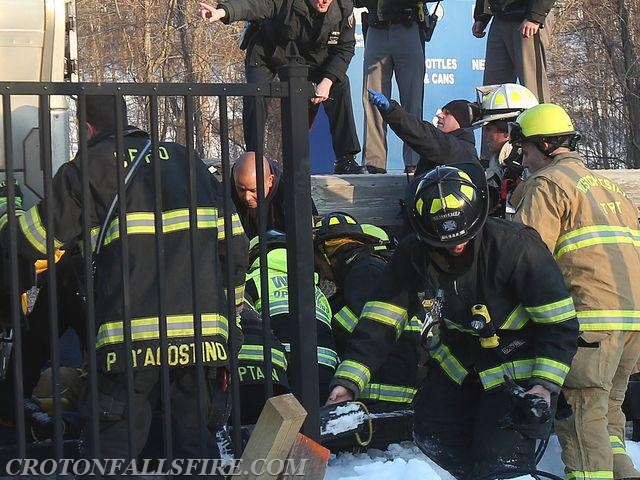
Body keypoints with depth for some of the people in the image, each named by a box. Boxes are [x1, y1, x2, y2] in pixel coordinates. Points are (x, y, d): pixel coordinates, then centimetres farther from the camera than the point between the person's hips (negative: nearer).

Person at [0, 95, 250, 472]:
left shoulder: (89, 168, 8)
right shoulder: (185, 160, 20)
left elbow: (35, 238, 11)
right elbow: (235, 243, 16)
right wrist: (227, 309, 27)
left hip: (133, 332, -4)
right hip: (204, 331, 4)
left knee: (116, 443, 2)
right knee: (194, 443, 11)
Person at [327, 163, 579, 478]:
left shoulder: (515, 246, -27)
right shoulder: (413, 254, -13)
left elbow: (559, 320, -20)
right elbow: (379, 321, -12)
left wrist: (546, 383, -25)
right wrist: (348, 379, -21)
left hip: (516, 363, -5)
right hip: (458, 355, 5)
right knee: (431, 437, 5)